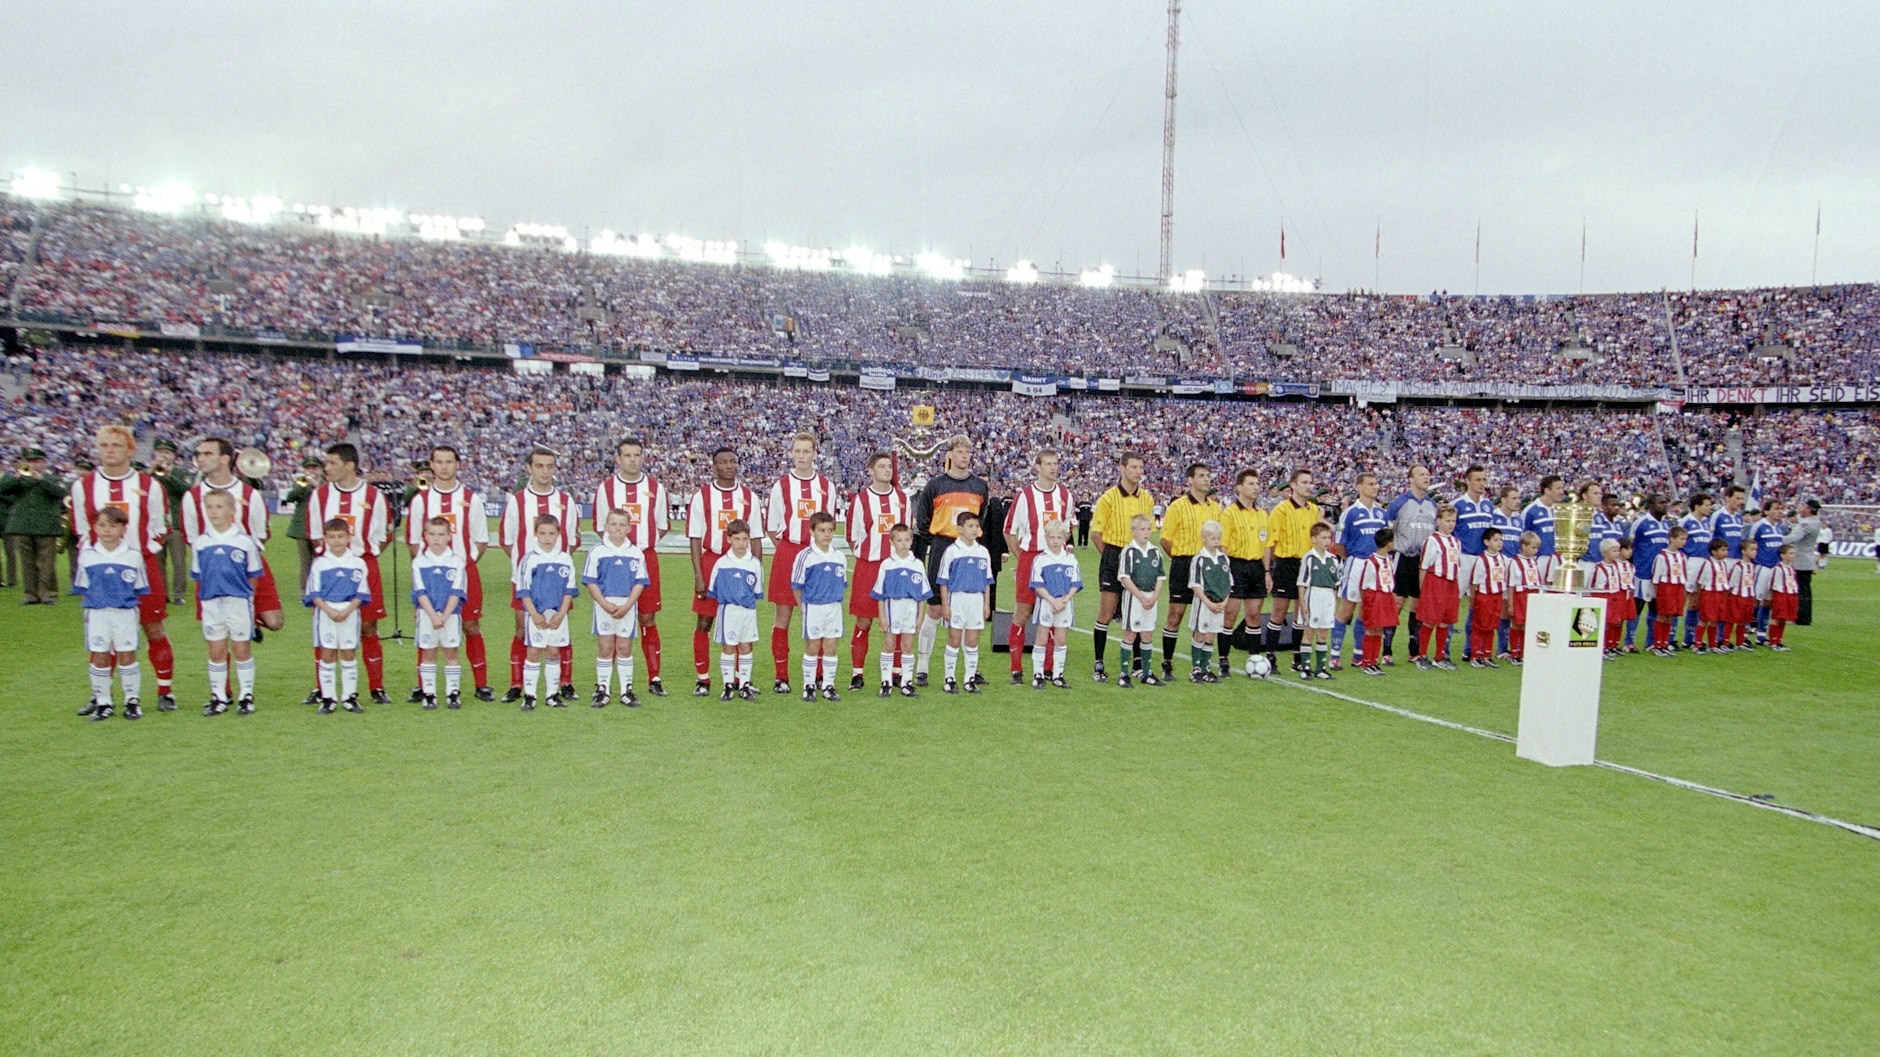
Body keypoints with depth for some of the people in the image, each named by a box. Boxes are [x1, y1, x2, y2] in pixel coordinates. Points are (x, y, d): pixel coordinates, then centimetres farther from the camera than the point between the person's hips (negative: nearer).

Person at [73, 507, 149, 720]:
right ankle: (102, 701, 16)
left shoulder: (133, 555, -1)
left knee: (127, 654, 2)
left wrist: (133, 607, -1)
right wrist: (87, 606, 2)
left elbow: (140, 589, 5)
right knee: (99, 656, 6)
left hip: (125, 612, -1)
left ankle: (132, 700, 11)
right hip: (97, 613, 1)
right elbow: (82, 588, 9)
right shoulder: (87, 555, 3)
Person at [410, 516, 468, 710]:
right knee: (428, 654, 6)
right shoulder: (419, 562, 1)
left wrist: (444, 616, -16)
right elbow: (420, 593, -5)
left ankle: (453, 693, 10)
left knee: (451, 653, 4)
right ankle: (429, 694, 12)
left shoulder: (456, 561, -1)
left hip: (451, 615, -1)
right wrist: (433, 616, -15)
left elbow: (456, 593, -6)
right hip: (426, 615, 1)